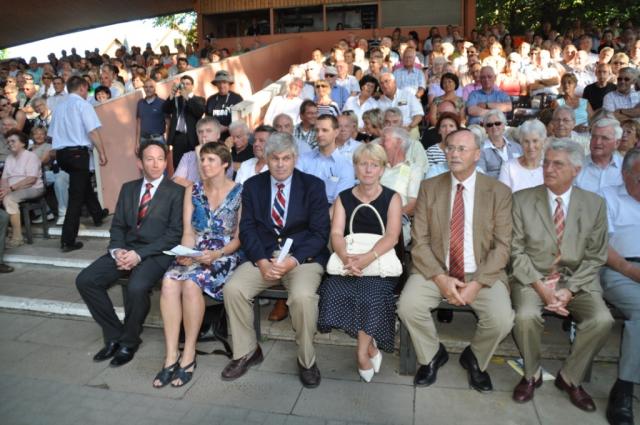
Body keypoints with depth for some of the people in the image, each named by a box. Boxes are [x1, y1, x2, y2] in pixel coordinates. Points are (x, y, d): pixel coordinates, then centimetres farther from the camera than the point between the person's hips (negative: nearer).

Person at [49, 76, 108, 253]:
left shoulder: (59, 107, 13)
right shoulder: (83, 104, -7)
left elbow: (53, 133, 17)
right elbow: (93, 132, -16)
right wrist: (102, 153, -11)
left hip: (61, 152, 8)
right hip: (78, 152, -7)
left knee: (85, 183, 28)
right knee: (76, 195, -5)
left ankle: (97, 214, 47)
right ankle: (68, 241, -5)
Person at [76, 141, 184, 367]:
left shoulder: (176, 191, -2)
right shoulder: (128, 188, 15)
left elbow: (175, 233, -9)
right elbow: (117, 225, 13)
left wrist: (140, 254, -17)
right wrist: (118, 250, -9)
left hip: (157, 253, -5)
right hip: (126, 250, 6)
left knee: (136, 287, -32)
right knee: (85, 280, -12)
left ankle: (129, 341, -3)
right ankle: (114, 335, 5)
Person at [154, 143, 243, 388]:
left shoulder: (240, 193, -2)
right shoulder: (193, 191, 11)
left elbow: (239, 237, -4)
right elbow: (188, 232, 6)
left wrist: (218, 253, -19)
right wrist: (185, 253, -13)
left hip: (226, 256, -4)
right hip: (194, 254, 4)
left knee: (191, 283, -32)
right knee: (169, 282, -27)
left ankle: (188, 355, -16)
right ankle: (171, 356, -21)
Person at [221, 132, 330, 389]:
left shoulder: (313, 185, 1)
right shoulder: (252, 185, 8)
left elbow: (320, 232, -4)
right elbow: (247, 229, 3)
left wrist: (294, 260, -18)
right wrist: (262, 262, -13)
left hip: (303, 257, -3)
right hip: (263, 257, 3)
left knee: (303, 296, -31)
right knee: (233, 289, -20)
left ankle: (307, 360, -5)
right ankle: (246, 353, 4)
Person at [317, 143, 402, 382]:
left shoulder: (392, 198, 7)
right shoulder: (343, 198, 13)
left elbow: (392, 236, -7)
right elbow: (336, 233, 0)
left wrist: (367, 258, -26)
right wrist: (346, 257, -23)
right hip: (348, 261, 2)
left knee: (370, 293, -32)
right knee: (333, 289, -27)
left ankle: (363, 352, -9)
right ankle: (370, 345, -7)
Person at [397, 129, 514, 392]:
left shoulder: (499, 192, 0)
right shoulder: (429, 187, 2)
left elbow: (502, 246, -3)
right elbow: (420, 241, -2)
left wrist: (477, 284, -16)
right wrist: (440, 278, -16)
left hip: (482, 273, 0)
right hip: (435, 271, 1)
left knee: (502, 319, -24)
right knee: (408, 306, -24)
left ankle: (475, 358, 13)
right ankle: (432, 355, 10)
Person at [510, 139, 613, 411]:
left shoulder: (594, 204, 2)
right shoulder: (522, 200, -2)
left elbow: (595, 257, 1)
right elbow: (517, 251, -4)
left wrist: (569, 290, -12)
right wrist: (540, 287, -15)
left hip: (577, 279, 2)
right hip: (532, 277, -1)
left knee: (602, 320, -23)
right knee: (526, 316, -29)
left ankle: (570, 378, 5)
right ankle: (531, 375, 3)